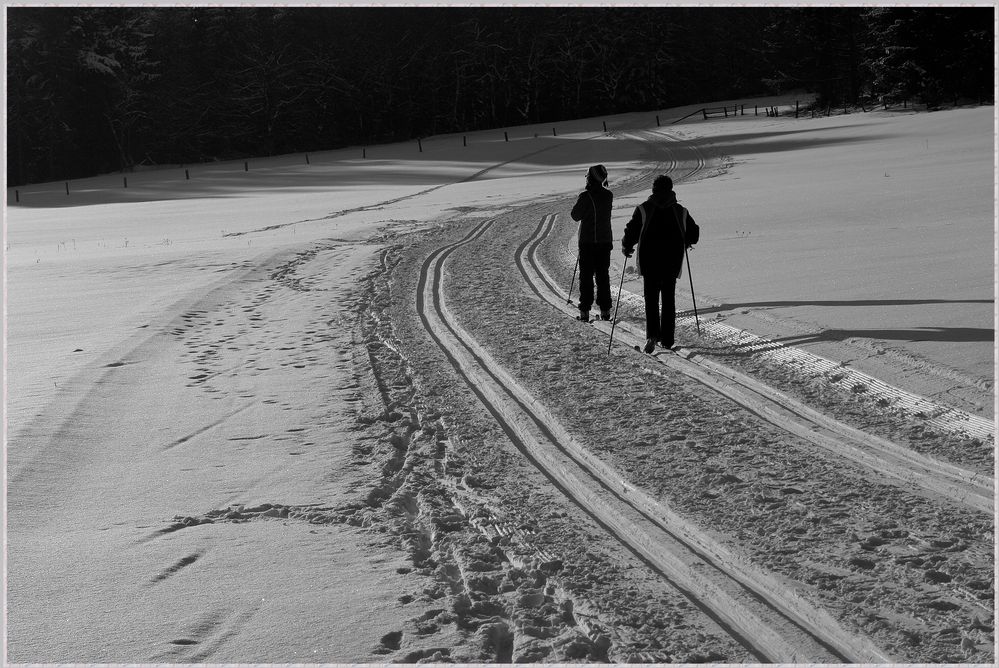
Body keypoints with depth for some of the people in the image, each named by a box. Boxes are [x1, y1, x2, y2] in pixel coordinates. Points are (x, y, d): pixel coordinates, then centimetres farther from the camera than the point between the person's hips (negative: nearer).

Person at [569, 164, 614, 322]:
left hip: (587, 242, -4)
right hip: (605, 240, 4)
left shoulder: (585, 196, -15)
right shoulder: (609, 195, 2)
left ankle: (585, 310, -1)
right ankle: (605, 310, 12)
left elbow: (575, 215, -6)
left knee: (586, 275, 2)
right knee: (603, 275, 11)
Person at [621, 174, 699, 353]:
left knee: (651, 298, 3)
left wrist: (626, 248, 8)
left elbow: (631, 231, -9)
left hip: (649, 261, -2)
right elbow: (694, 233, 8)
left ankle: (652, 335, -16)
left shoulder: (643, 209, -3)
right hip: (673, 262, 2)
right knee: (669, 299, 10)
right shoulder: (680, 211, 4)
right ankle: (667, 340, 11)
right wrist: (684, 243, 28)